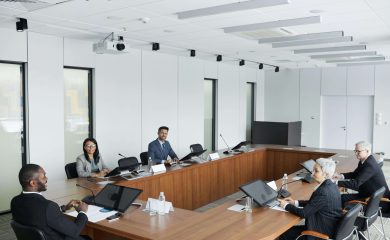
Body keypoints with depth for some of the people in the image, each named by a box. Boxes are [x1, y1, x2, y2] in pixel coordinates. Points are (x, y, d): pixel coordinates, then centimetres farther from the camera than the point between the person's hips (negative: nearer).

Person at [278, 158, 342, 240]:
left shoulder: (323, 192, -28)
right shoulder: (331, 185, 1)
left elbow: (304, 213, -22)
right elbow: (313, 203, 15)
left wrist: (286, 205, -8)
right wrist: (295, 202, 9)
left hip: (323, 233, -9)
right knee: (290, 229, 14)